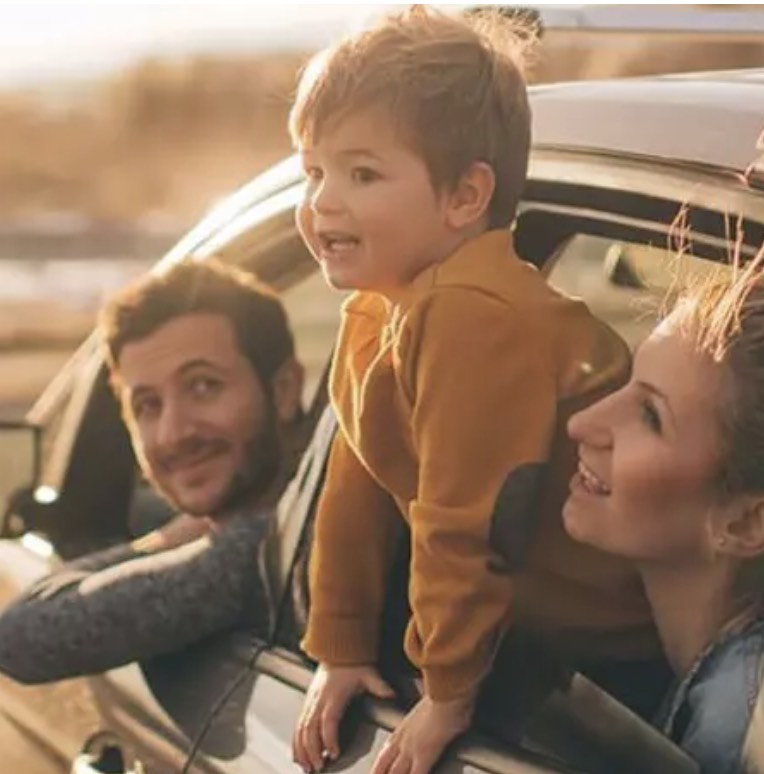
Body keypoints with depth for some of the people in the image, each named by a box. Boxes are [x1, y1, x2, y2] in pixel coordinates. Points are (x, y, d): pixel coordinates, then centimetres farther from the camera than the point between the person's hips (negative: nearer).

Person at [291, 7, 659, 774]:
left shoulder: (474, 316, -29)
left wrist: (448, 693, -19)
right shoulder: (376, 311, 4)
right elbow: (356, 489, 9)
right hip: (530, 611, 9)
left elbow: (465, 523, -27)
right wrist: (338, 651, 10)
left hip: (610, 633, -9)